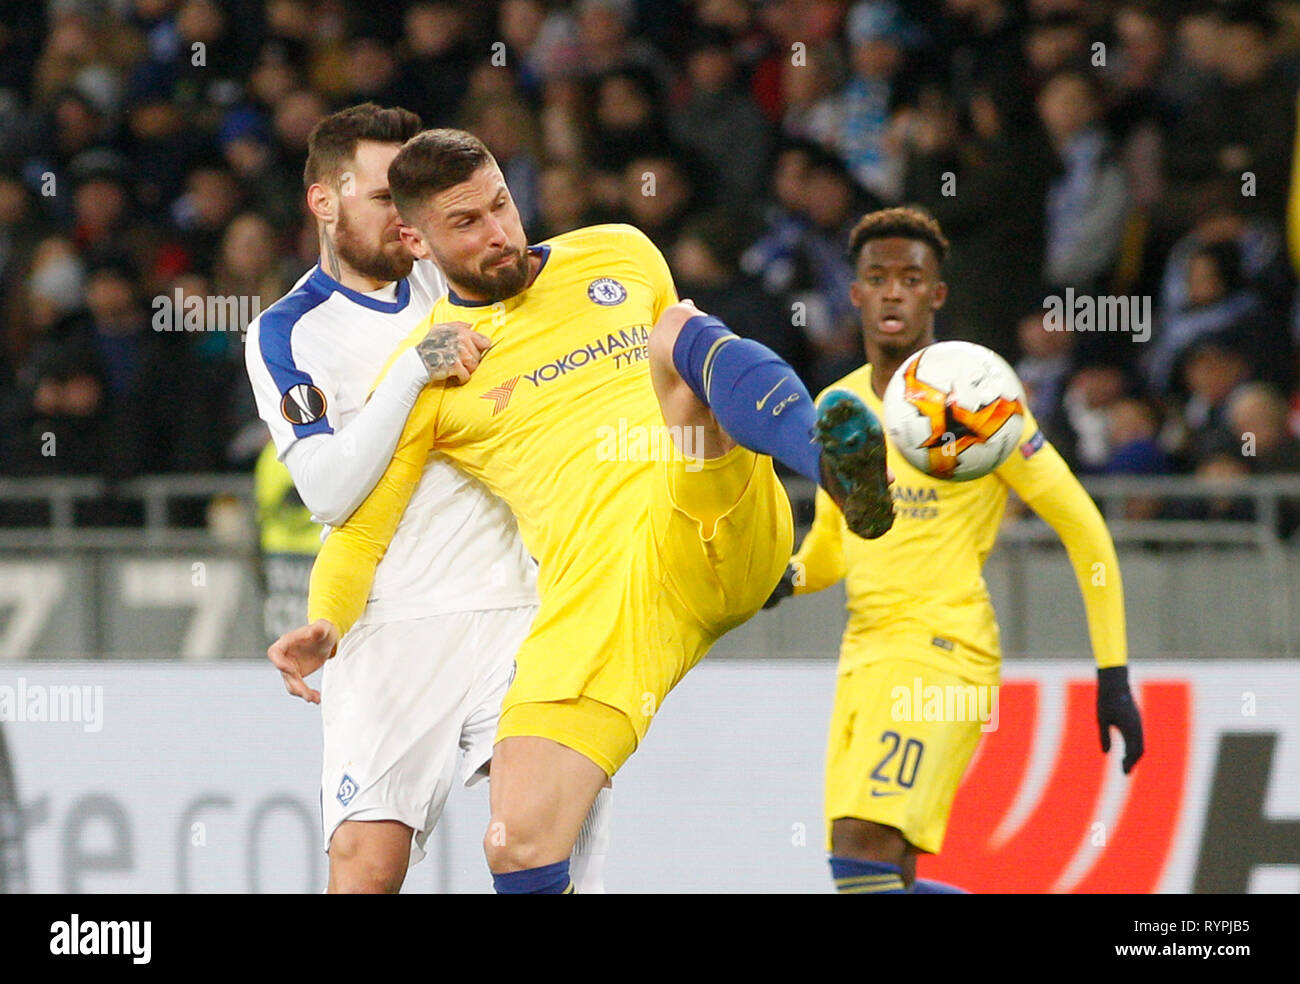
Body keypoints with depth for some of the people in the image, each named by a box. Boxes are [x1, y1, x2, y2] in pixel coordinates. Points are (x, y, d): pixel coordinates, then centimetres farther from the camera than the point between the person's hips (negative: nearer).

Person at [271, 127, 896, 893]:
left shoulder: (621, 255, 19)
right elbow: (359, 532, 16)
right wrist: (324, 629, -2)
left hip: (722, 533, 0)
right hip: (595, 591, 0)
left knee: (680, 335, -28)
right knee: (518, 845, -20)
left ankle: (839, 467, -55)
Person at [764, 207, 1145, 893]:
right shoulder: (837, 407, 13)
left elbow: (1083, 529, -3)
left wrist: (1113, 675, -6)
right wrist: (788, 577, 3)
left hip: (944, 651, -7)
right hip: (862, 654, 7)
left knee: (863, 850, -24)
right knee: (881, 879, 6)